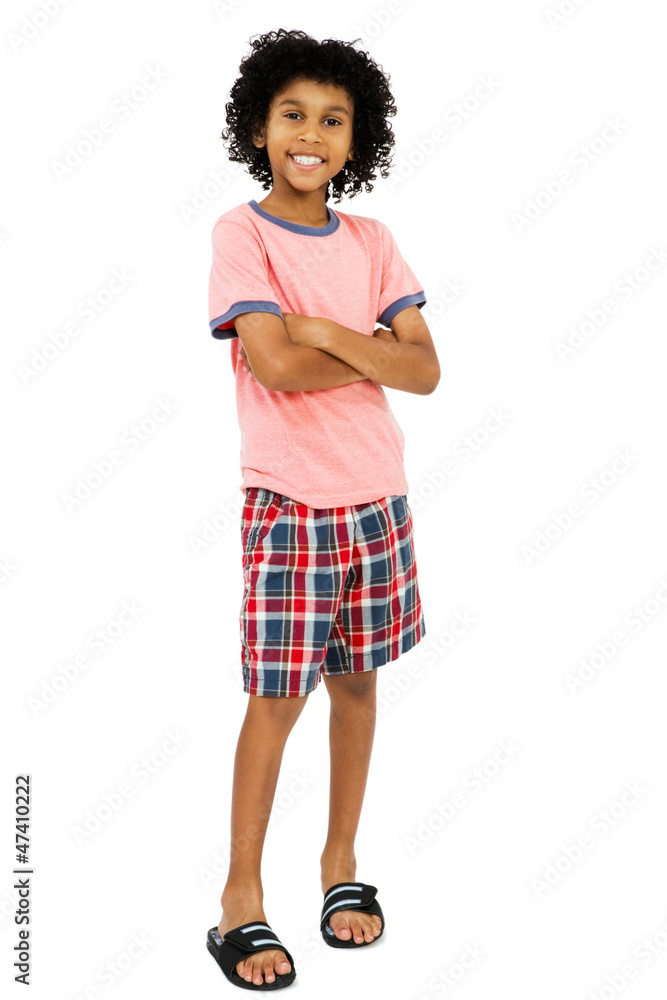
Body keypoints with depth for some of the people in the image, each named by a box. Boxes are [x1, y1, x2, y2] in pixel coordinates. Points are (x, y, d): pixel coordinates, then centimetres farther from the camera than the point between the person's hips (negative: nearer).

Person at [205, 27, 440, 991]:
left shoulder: (371, 242, 6)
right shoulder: (241, 233, -6)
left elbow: (427, 371, -2)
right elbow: (274, 363, -20)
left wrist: (327, 332, -14)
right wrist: (378, 353, -9)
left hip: (379, 496, 5)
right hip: (289, 503, -4)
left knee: (356, 681, 12)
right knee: (278, 698, 0)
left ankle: (341, 861, 29)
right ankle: (242, 897, 14)